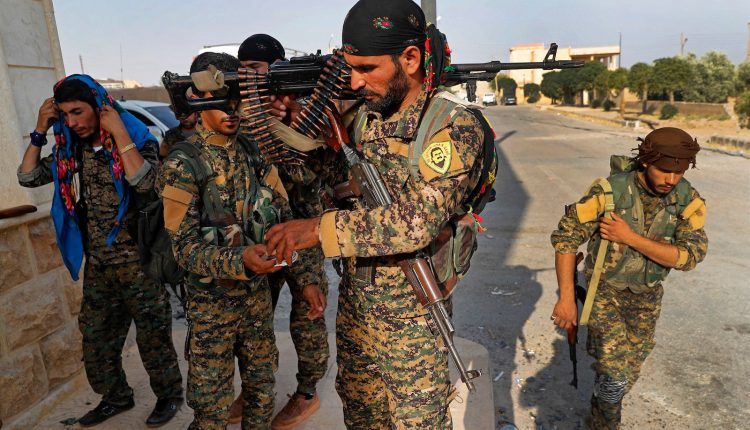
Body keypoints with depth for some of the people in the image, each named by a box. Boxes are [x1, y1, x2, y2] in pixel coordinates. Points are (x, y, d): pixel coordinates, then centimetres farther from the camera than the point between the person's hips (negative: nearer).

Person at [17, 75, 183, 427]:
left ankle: (169, 394, 29)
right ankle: (116, 396, 39)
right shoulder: (70, 149, 5)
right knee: (96, 338, 18)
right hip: (97, 264, 6)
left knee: (152, 336, 7)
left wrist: (119, 131, -28)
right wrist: (40, 131, -3)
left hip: (138, 261, -6)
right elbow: (28, 177, 5)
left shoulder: (136, 139, -14)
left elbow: (144, 183, -32)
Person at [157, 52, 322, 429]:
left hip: (259, 296, 4)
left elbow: (283, 219, 4)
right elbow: (186, 247, -16)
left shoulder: (255, 152, 1)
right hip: (212, 302, -4)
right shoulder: (183, 165, -13)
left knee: (262, 391, 19)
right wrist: (240, 261, -33)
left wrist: (306, 277, 0)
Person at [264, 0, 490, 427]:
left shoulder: (455, 127, -18)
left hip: (412, 323, -6)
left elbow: (417, 219, -30)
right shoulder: (363, 119, 3)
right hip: (353, 311, 6)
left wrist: (319, 229, -28)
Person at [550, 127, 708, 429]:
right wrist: (566, 298, -22)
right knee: (616, 374, -13)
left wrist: (629, 237, -29)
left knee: (628, 373, 18)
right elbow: (566, 237, -20)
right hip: (605, 290, -4)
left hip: (646, 296, 4)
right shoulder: (610, 191, -23)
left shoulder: (688, 200, -12)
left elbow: (689, 256, -20)